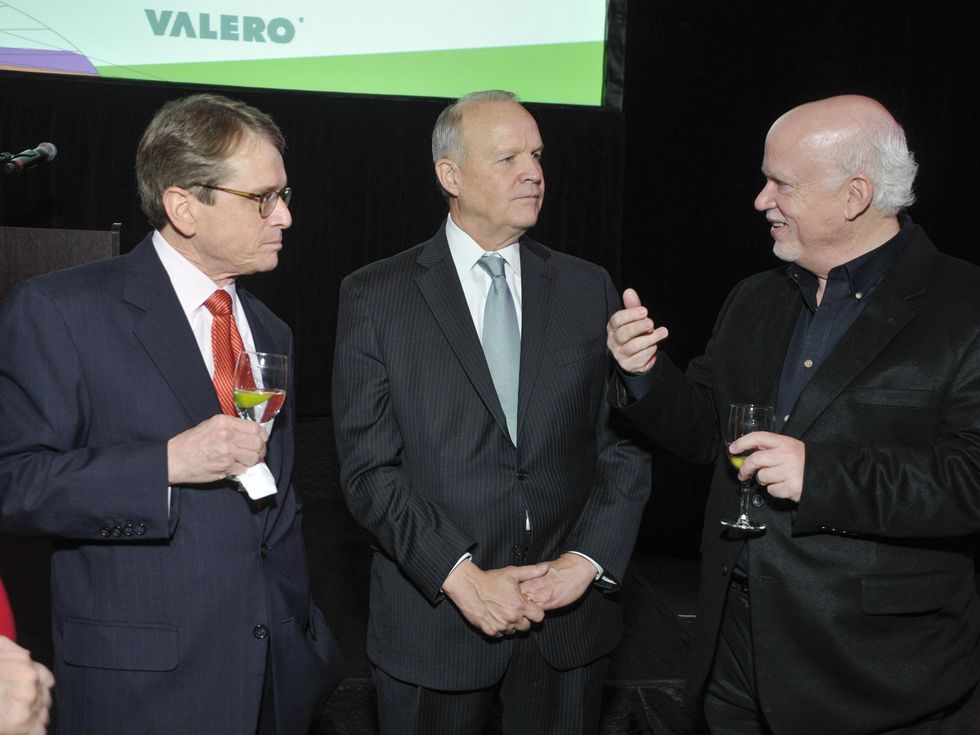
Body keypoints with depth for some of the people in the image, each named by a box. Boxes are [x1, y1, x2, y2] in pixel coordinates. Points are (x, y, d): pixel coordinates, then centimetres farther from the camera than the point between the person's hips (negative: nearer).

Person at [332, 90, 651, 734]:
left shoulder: (589, 289, 4)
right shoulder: (375, 296, -4)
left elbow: (626, 441, 2)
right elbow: (368, 467, -8)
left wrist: (591, 559, -10)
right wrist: (461, 576, -15)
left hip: (570, 615, 3)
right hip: (433, 618, -2)